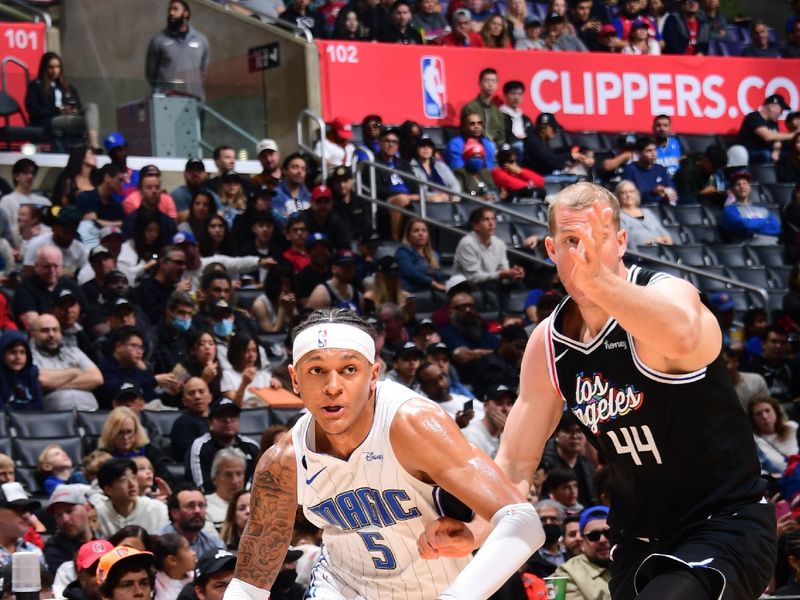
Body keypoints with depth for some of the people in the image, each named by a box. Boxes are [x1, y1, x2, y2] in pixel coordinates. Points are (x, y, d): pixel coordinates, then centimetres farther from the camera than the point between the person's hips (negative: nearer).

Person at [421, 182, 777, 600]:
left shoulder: (666, 294, -18)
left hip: (724, 525, -7)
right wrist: (475, 529, -11)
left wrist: (600, 281, -59)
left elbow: (682, 337, -45)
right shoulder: (547, 345, 2)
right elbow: (516, 464, 8)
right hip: (640, 544, 7)